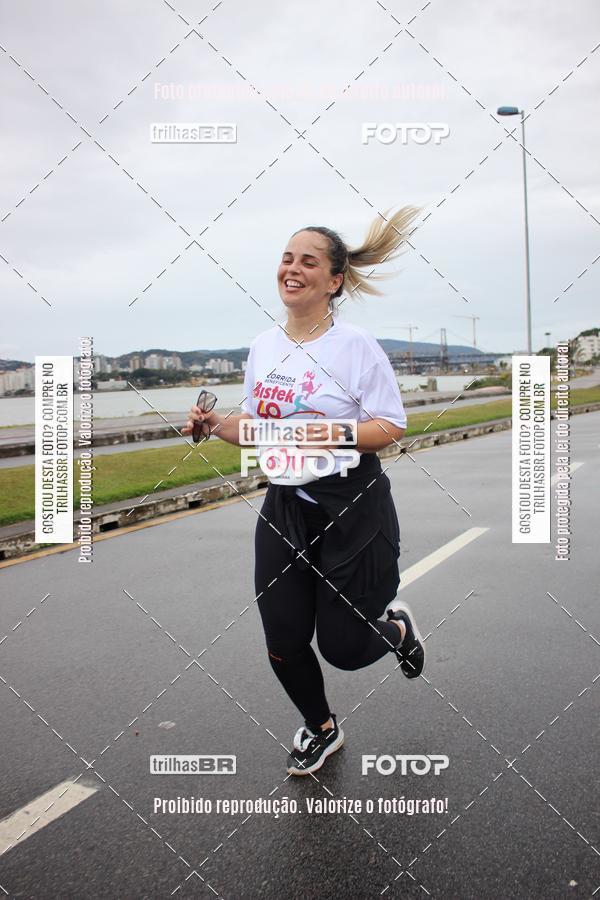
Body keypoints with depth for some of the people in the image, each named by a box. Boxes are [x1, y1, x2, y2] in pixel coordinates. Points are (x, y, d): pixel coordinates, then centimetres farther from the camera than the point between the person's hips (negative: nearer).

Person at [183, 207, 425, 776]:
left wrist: (340, 434, -26)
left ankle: (397, 627, 39)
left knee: (344, 648, 2)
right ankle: (321, 730, 37)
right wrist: (215, 424, -4)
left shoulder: (355, 345, -11)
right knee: (283, 643, 8)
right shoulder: (262, 346, 6)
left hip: (353, 509, -5)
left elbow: (391, 428, -9)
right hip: (285, 507, 5)